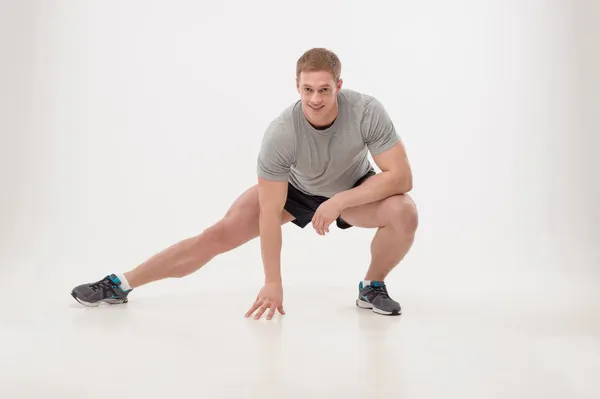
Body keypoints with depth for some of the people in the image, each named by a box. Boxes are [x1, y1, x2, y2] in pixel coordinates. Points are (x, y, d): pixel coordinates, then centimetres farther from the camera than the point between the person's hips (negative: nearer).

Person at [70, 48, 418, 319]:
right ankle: (120, 284, 3)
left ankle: (373, 288, -2)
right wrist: (273, 283, -28)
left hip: (354, 189, 1)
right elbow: (270, 213, -30)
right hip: (295, 188, 0)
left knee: (405, 212, -29)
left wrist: (339, 202, -40)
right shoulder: (281, 134, -35)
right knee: (219, 234, -9)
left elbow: (401, 177, -32)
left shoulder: (367, 112, -35)